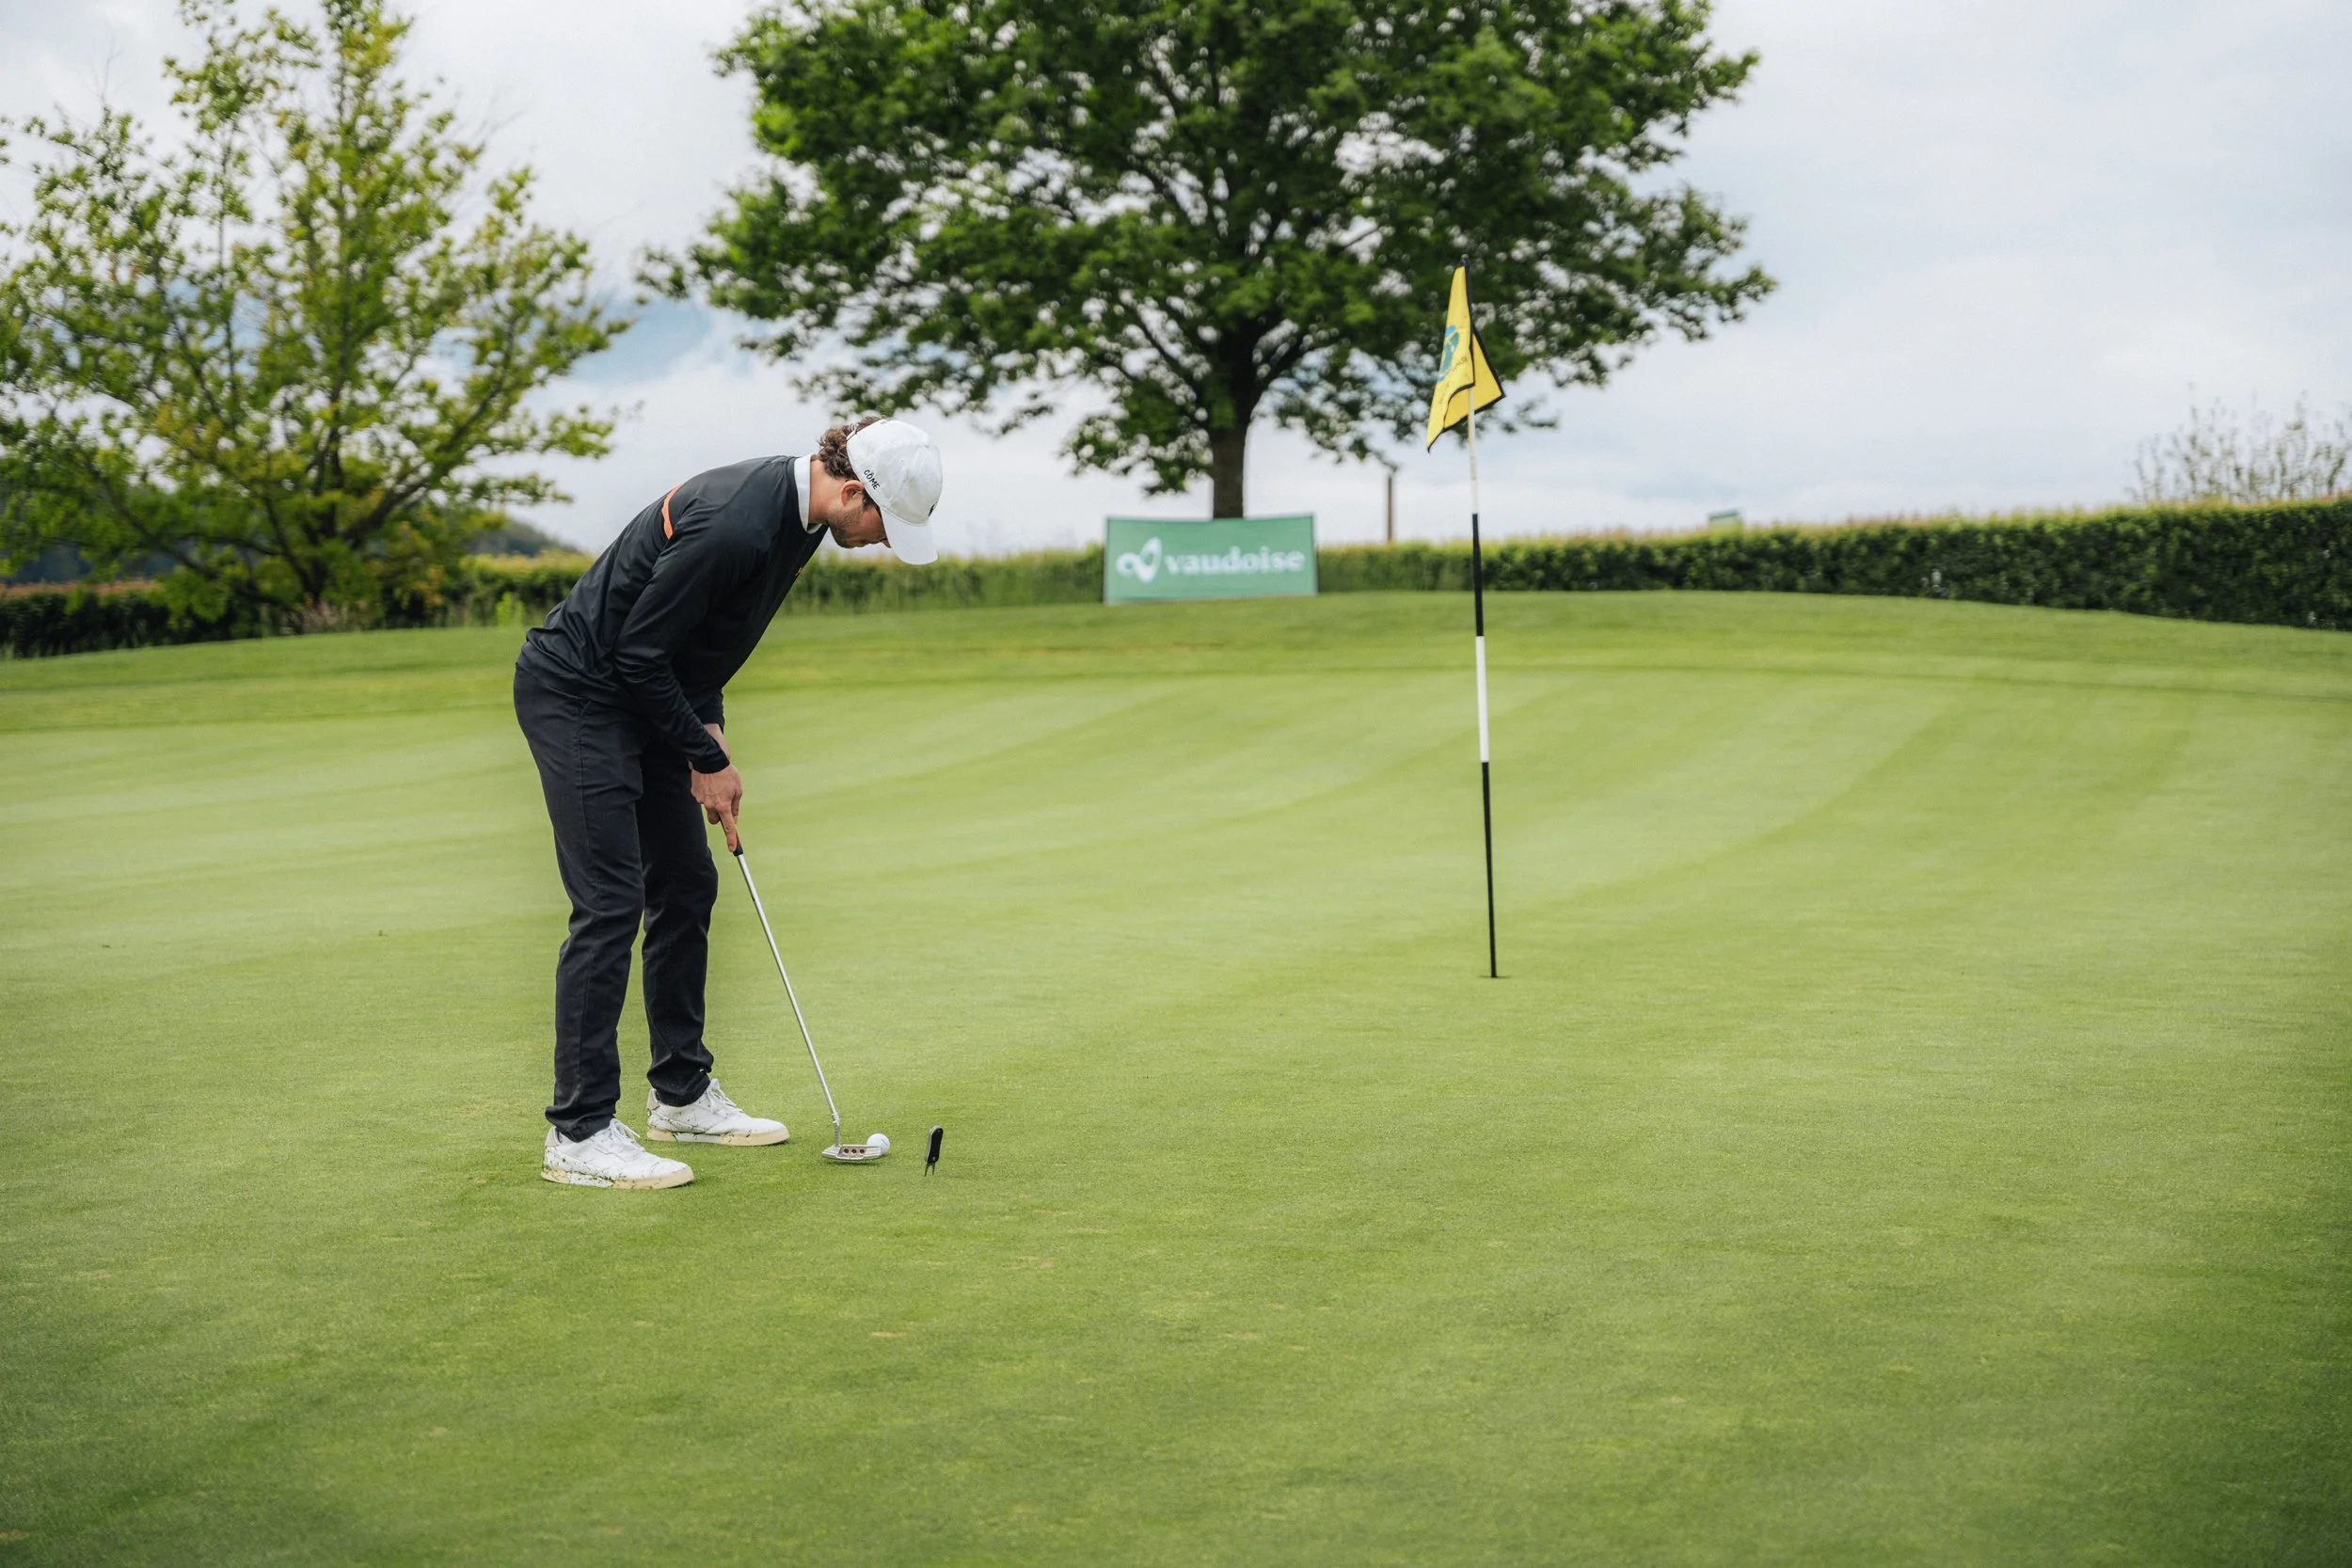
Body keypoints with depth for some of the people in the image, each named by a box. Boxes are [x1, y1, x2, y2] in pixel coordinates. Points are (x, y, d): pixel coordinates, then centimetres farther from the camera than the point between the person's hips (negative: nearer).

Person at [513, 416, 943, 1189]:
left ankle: (681, 1095, 23)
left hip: (642, 694, 10)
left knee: (687, 887, 12)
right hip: (573, 693, -10)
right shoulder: (734, 525, -30)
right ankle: (579, 1133, -7)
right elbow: (639, 652, -23)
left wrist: (710, 728, 5)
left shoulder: (792, 507, 0)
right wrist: (708, 760, -12)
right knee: (611, 903, -12)